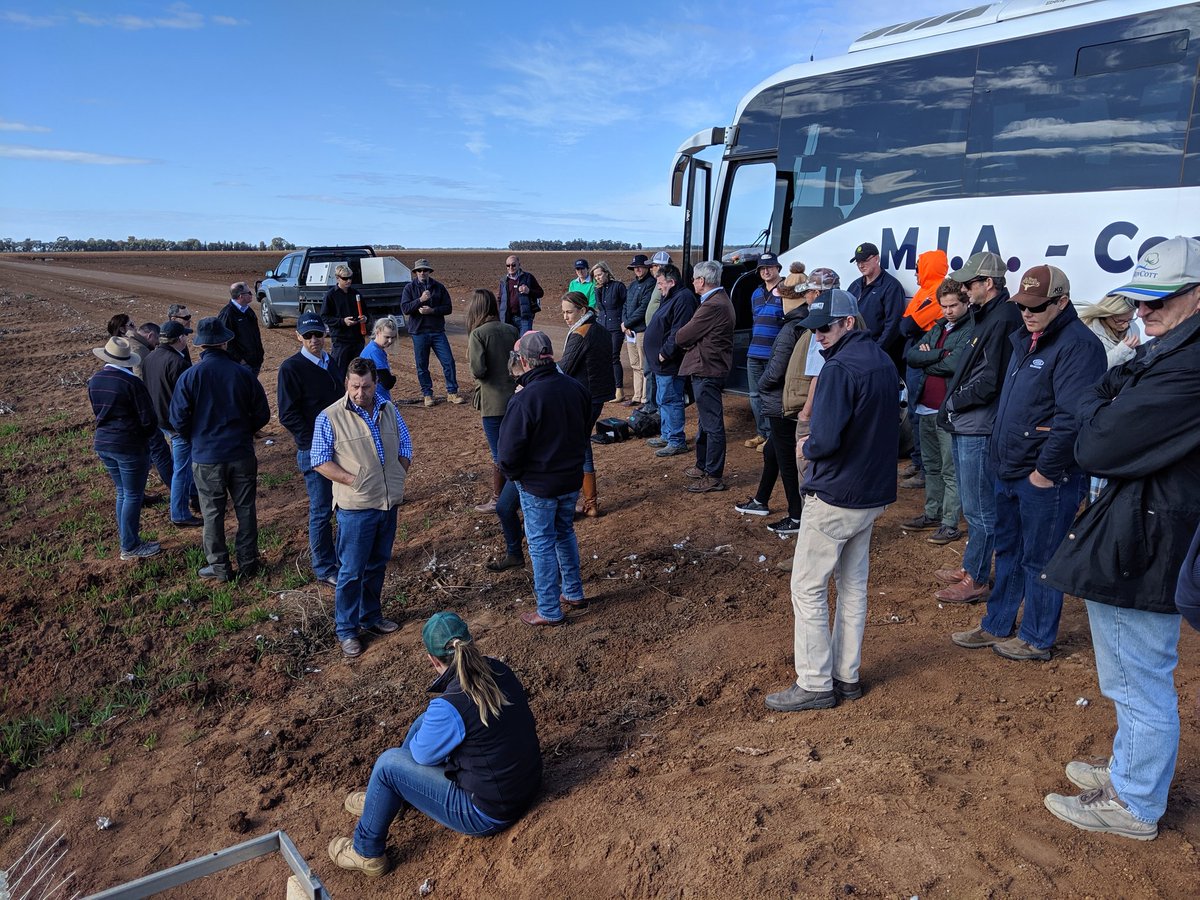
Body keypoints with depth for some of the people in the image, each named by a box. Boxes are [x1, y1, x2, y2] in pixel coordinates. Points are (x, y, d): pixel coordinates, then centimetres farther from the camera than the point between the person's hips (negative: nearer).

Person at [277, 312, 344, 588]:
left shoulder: (331, 363, 10)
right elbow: (288, 415, -14)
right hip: (314, 451, -7)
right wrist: (316, 441, -17)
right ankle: (324, 568, 16)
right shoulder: (291, 367, -10)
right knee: (322, 511, 2)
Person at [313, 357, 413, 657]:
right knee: (352, 571, 2)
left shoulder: (389, 411, 5)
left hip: (389, 503, 5)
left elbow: (405, 448, 14)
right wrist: (353, 481, -16)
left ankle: (371, 616, 36)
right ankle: (346, 630, 17)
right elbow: (320, 461, -10)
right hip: (355, 507, -5)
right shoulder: (330, 417, -11)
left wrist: (397, 477, 1)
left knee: (377, 565, 18)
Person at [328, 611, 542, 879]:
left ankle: (366, 853, 19)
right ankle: (385, 799, 37)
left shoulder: (449, 707, -29)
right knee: (425, 721, 16)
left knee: (389, 763, -1)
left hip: (489, 814, -8)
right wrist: (431, 722, 15)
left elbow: (422, 755, -9)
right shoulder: (498, 670, -8)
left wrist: (420, 736, 12)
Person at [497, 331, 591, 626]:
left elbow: (508, 453, -21)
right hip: (572, 479, 7)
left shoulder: (524, 400, -25)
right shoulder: (575, 387, -5)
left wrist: (513, 475, -3)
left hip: (538, 486, -6)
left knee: (541, 544, 8)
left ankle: (550, 611, 19)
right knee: (565, 534, 24)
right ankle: (574, 593, 37)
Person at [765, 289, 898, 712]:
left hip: (834, 498, -9)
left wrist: (807, 448, -7)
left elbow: (825, 440, -27)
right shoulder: (884, 361, 9)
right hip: (873, 494, 9)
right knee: (853, 585, 17)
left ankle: (815, 684, 9)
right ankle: (847, 676, 27)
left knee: (808, 588, 2)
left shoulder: (840, 368, -20)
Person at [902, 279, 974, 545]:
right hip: (926, 408, 8)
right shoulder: (938, 328, 15)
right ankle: (932, 514, 29)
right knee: (931, 466, 17)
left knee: (950, 470, -2)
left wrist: (927, 360, -5)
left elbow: (955, 364, -22)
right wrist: (940, 354, -12)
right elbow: (911, 356, 4)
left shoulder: (973, 330, -9)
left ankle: (950, 524, 3)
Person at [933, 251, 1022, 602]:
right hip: (965, 427, 10)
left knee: (980, 509, 0)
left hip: (979, 431, -10)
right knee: (972, 505, 19)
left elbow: (989, 382, -21)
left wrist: (951, 403, -8)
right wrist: (951, 407, 6)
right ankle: (970, 567, 32)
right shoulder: (988, 316, 15)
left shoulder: (1003, 320, -16)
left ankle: (976, 580, 10)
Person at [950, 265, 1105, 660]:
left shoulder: (1077, 345, -17)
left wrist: (1046, 471, -20)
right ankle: (996, 627, 32)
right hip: (1010, 472, 9)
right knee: (1008, 552, 19)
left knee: (1039, 560, 5)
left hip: (1047, 478, -9)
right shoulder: (1026, 340, 12)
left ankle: (1037, 640, 21)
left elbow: (1074, 418, -24)